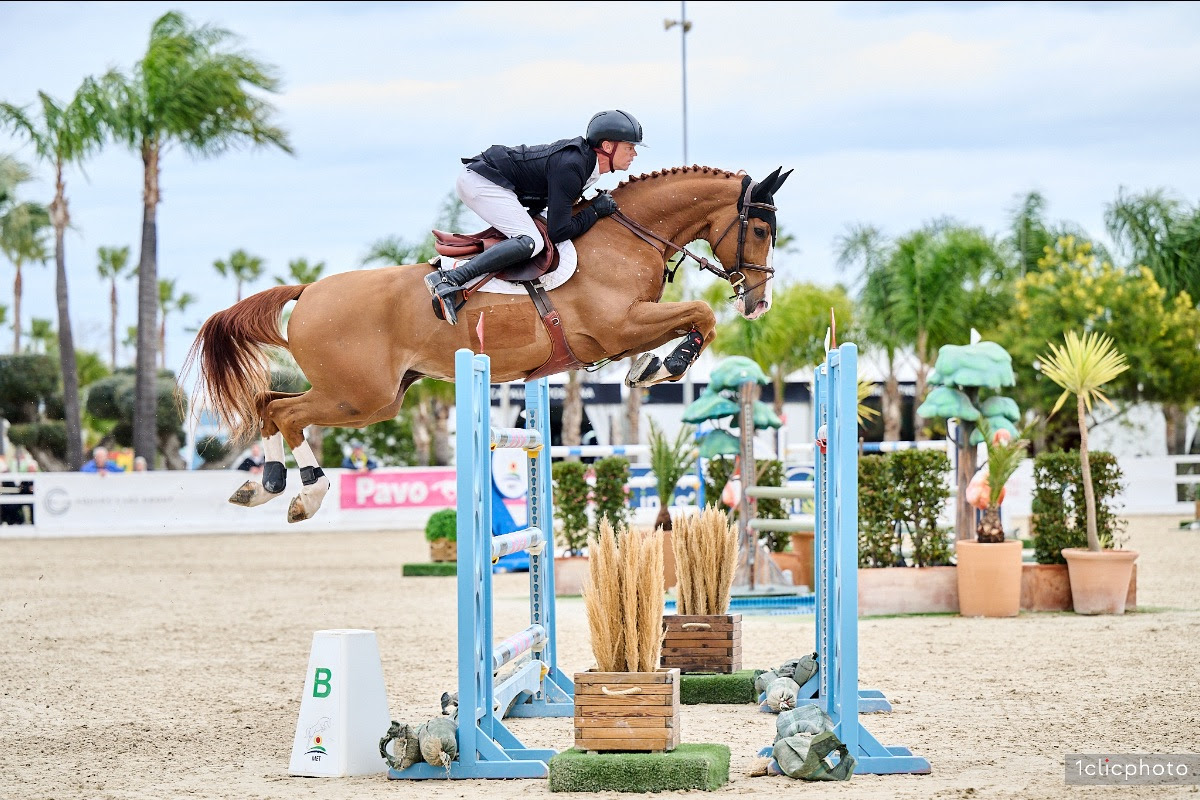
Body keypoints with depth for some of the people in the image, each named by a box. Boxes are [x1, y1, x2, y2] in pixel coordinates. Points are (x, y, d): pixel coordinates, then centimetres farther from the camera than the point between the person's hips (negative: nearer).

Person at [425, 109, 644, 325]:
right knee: (531, 242, -25)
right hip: (481, 182, -11)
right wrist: (595, 211, -12)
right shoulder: (570, 167, -23)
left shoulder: (583, 154, 6)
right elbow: (558, 232, -24)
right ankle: (448, 280, -33)